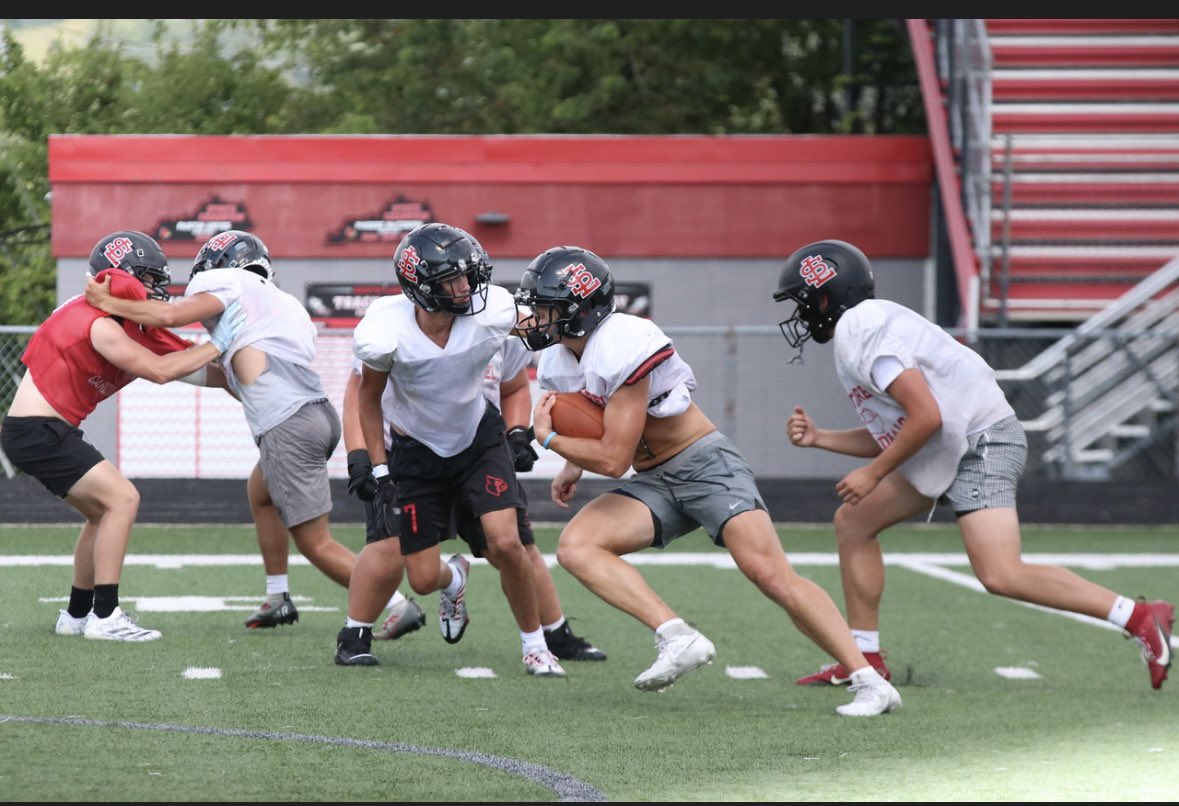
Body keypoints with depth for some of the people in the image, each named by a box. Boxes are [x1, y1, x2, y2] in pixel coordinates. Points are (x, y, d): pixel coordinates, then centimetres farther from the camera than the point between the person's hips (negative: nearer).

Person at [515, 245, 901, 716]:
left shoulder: (622, 347, -23)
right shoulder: (557, 364, 4)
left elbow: (614, 459, -21)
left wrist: (549, 439, -8)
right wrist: (573, 465, 11)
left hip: (704, 465, -8)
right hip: (653, 483, 8)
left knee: (772, 576, -20)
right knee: (575, 546, -15)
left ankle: (871, 683, -15)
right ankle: (679, 639, -23)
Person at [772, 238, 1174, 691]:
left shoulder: (862, 331, -14)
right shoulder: (858, 331, 18)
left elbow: (926, 417, -22)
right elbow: (889, 436, 21)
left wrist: (873, 474, -13)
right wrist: (818, 438, 14)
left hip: (980, 444, -11)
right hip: (948, 454, 11)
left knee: (1000, 574, -22)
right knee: (853, 522, 13)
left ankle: (1139, 618, -19)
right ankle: (864, 659, 17)